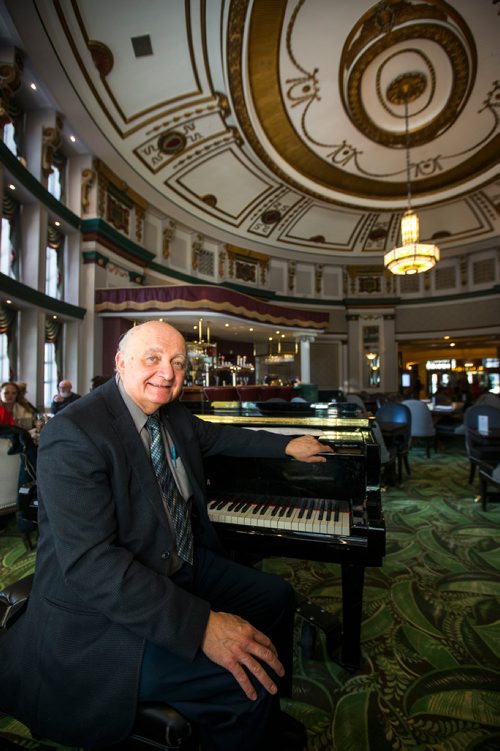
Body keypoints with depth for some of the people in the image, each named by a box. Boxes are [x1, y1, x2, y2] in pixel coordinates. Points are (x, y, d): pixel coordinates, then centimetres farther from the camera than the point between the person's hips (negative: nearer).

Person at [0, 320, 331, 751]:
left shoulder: (173, 416, 0)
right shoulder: (75, 433, -24)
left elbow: (220, 437, 19)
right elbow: (89, 562, -29)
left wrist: (287, 445, 23)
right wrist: (202, 625, -32)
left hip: (181, 567, 9)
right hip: (102, 609, -8)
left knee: (278, 597, 14)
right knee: (248, 685, -22)